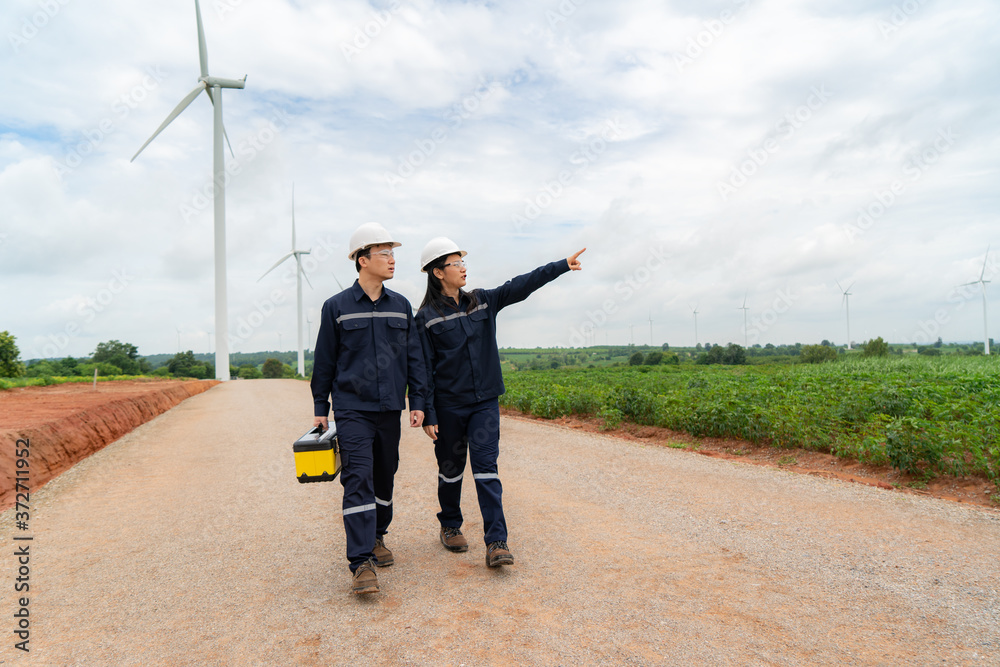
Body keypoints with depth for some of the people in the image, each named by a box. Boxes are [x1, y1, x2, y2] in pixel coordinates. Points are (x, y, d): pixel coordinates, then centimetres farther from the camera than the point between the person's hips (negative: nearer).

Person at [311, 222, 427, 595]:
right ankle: (362, 563, -9)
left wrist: (418, 401, 5)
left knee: (385, 476, 13)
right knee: (358, 479, -11)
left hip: (390, 409, 4)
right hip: (352, 409, -4)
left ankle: (377, 537, 33)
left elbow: (413, 357, 10)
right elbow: (324, 360, 4)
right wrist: (320, 407, 5)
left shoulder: (401, 306, 8)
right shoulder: (336, 307, -1)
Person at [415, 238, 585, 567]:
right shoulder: (427, 317, -5)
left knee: (486, 466, -4)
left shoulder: (482, 302, 8)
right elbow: (424, 368, -7)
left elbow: (519, 286, 2)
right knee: (451, 469, 12)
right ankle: (450, 527, 33)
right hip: (449, 405, -2)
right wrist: (428, 414, -10)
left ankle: (497, 542, -5)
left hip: (485, 402, 3)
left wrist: (562, 265, -3)